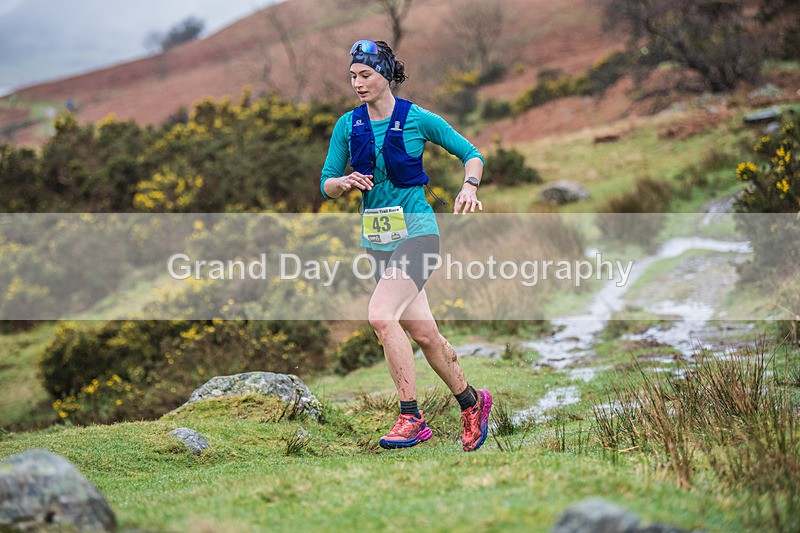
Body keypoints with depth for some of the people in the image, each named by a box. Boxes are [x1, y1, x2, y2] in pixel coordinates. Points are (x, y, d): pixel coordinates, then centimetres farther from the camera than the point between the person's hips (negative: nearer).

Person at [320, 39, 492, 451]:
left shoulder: (418, 119, -7)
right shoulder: (347, 125, 4)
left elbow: (471, 155, 3)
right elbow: (326, 186, 8)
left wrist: (469, 187, -16)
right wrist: (345, 182, -14)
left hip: (416, 232, -5)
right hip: (376, 239, 5)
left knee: (381, 315, -25)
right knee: (423, 334, 9)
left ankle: (411, 418, -18)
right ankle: (471, 402, 30)